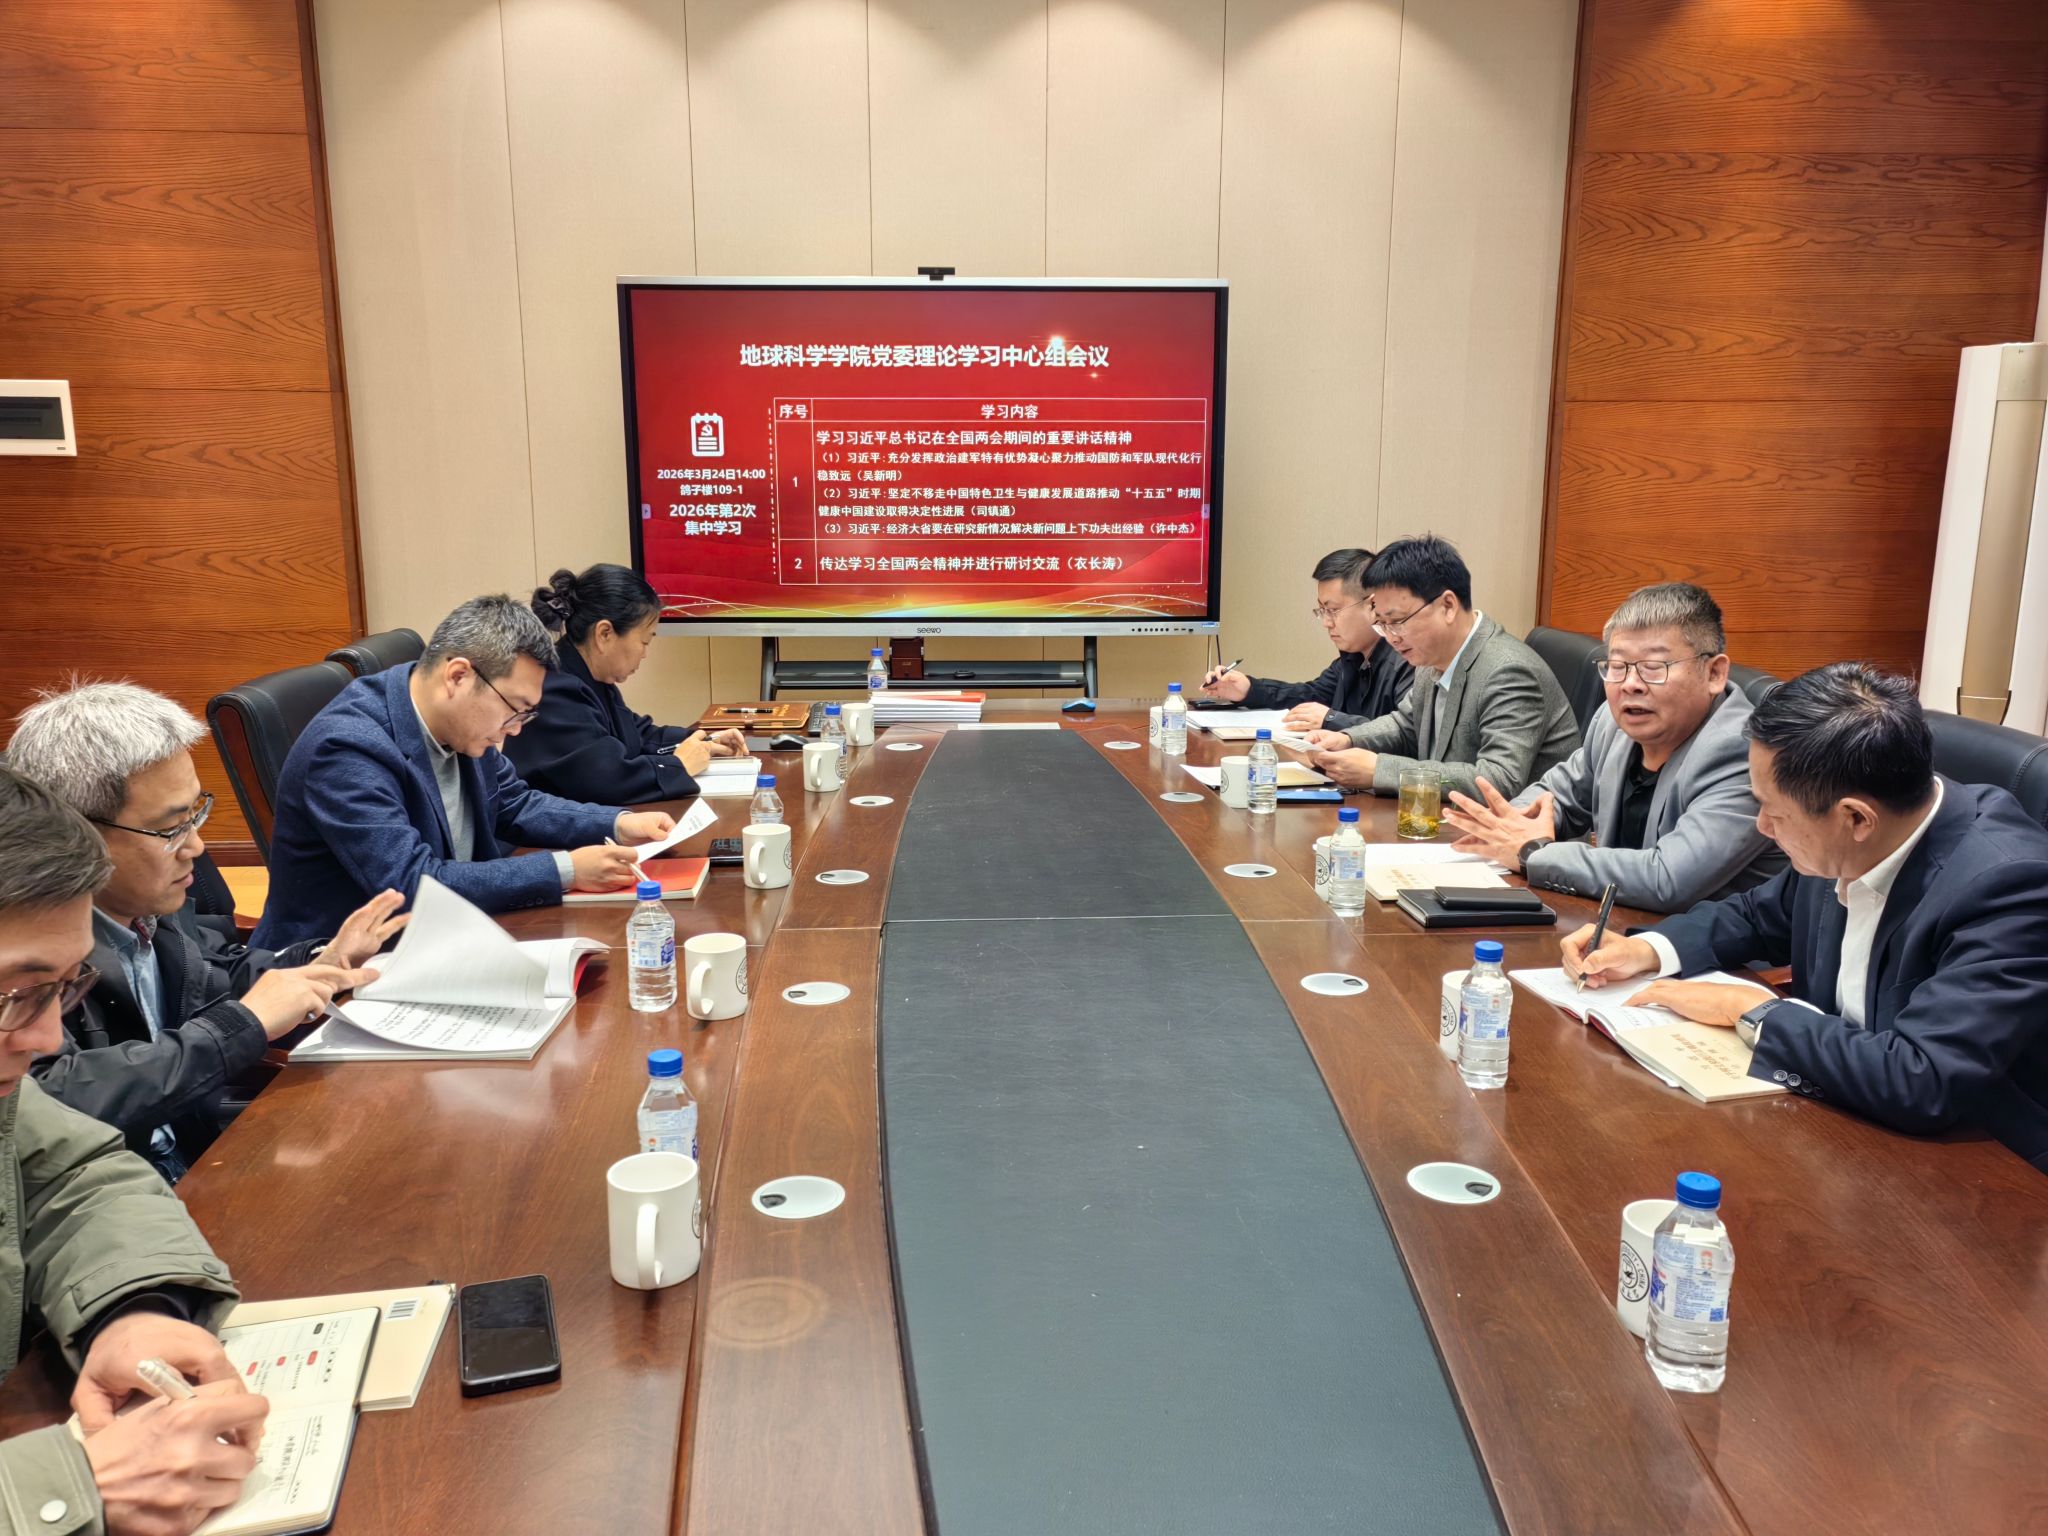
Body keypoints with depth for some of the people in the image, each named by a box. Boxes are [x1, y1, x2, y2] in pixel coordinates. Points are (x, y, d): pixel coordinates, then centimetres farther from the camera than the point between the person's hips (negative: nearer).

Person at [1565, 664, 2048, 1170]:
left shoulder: (2007, 885, -27)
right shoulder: (1840, 848, -7)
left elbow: (1921, 1082, -35)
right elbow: (1759, 917, 13)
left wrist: (1752, 1011, -22)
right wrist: (1646, 950, -4)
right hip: (1844, 1116, 6)